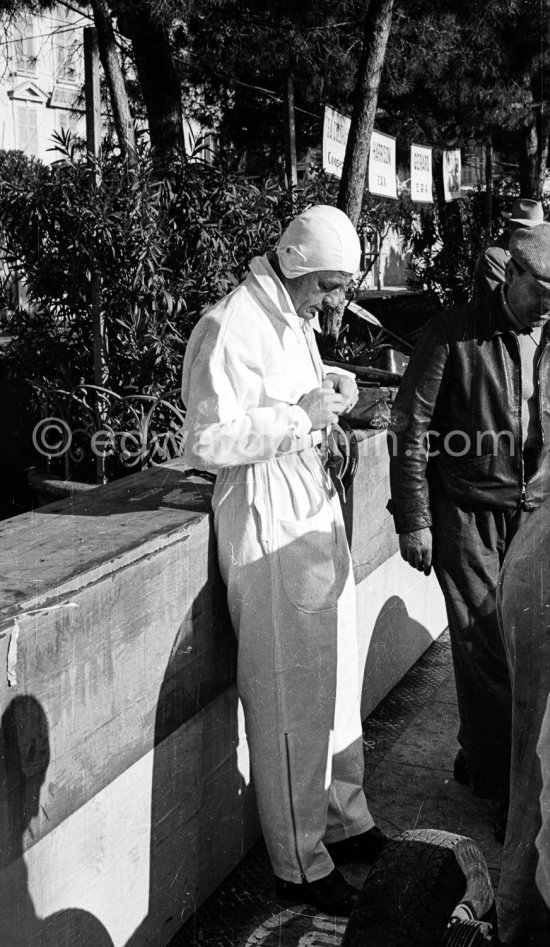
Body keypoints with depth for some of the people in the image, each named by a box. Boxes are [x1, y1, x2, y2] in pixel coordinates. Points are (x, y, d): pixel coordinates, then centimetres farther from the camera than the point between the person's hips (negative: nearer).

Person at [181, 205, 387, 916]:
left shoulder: (293, 318, 13)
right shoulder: (230, 329, -18)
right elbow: (210, 441, -23)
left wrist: (333, 384, 6)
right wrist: (300, 417, -20)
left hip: (316, 513, 10)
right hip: (270, 529, -10)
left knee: (335, 677, 19)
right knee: (291, 702, 2)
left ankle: (343, 819, 39)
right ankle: (299, 866, 19)